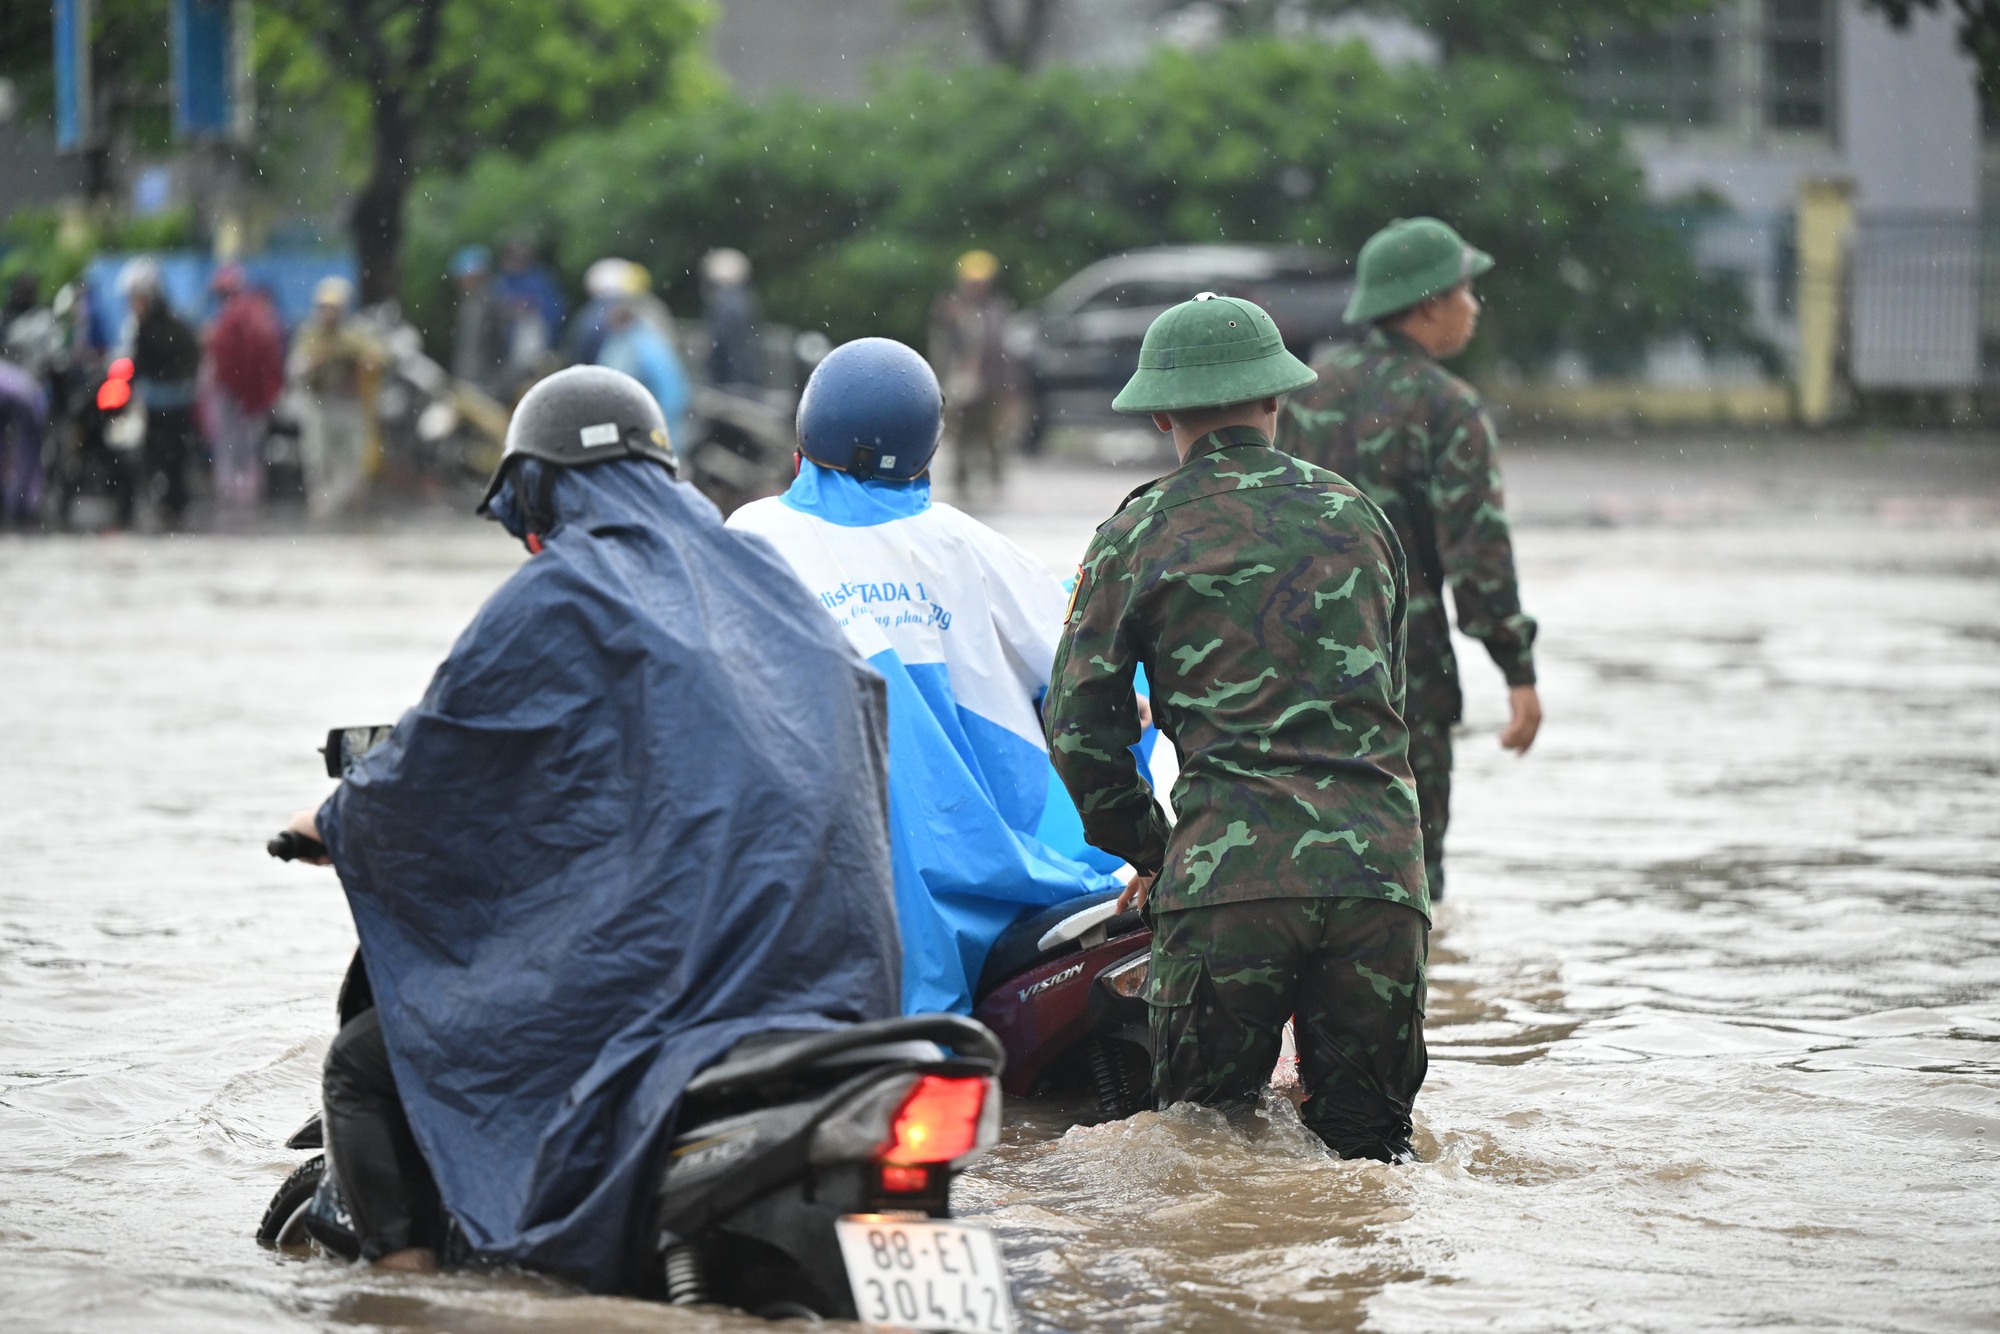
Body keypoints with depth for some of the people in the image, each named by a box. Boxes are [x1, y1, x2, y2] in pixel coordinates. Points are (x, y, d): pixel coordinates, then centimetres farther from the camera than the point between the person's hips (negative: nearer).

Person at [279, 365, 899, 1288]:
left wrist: (334, 822, 26)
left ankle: (405, 1275, -7)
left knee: (366, 1067, 6)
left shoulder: (553, 598, -1)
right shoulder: (764, 579, 18)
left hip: (636, 962, -6)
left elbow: (427, 763, 5)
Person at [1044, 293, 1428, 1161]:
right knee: (1364, 1147, 7)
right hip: (1380, 869, 3)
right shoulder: (1359, 519, 18)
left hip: (1230, 872, -3)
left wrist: (1149, 850, 18)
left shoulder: (1138, 536, 6)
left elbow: (1079, 726, 5)